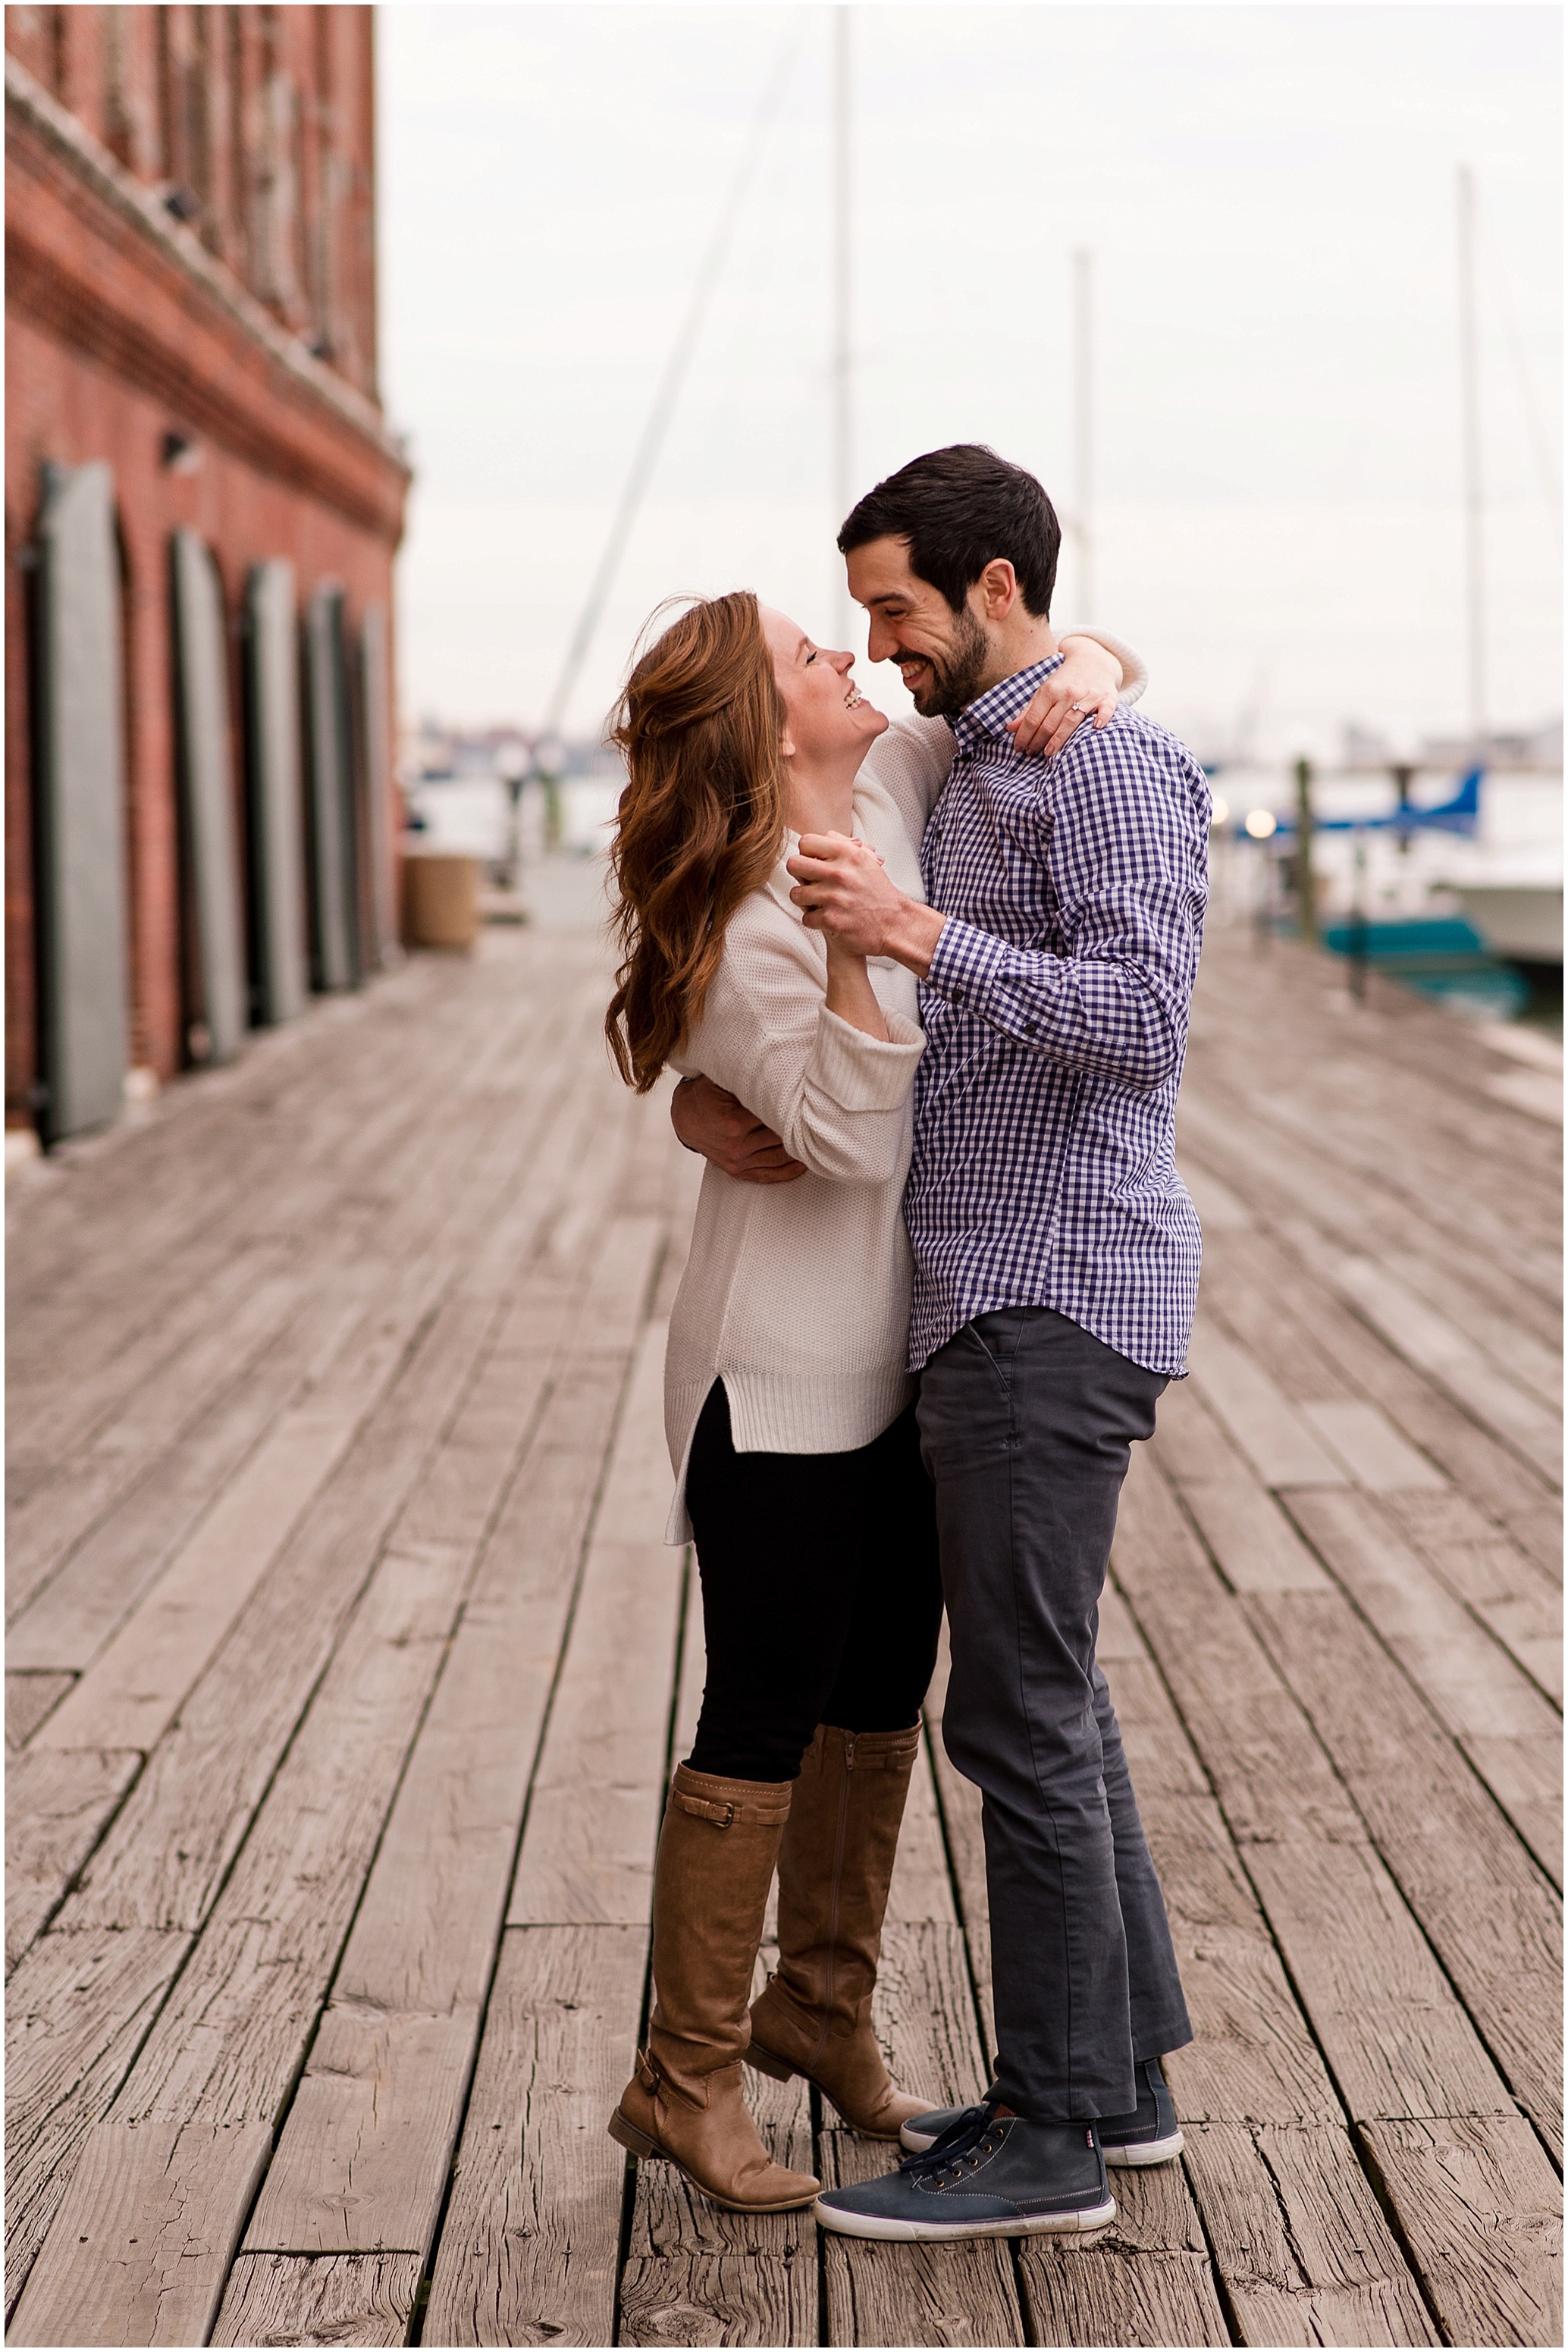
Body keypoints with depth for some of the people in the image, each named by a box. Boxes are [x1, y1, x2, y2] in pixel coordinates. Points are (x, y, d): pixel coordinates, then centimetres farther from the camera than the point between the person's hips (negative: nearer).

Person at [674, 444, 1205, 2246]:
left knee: (1019, 1711, -6)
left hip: (1058, 1303, -10)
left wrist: (915, 933, -28)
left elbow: (1142, 1028, -23)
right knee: (1039, 1695, 15)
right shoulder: (971, 778, 19)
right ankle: (1120, 2066, 25)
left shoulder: (1114, 767, -11)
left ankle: (1052, 2133, 3)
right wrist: (719, 1094, 4)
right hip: (991, 1300, 10)